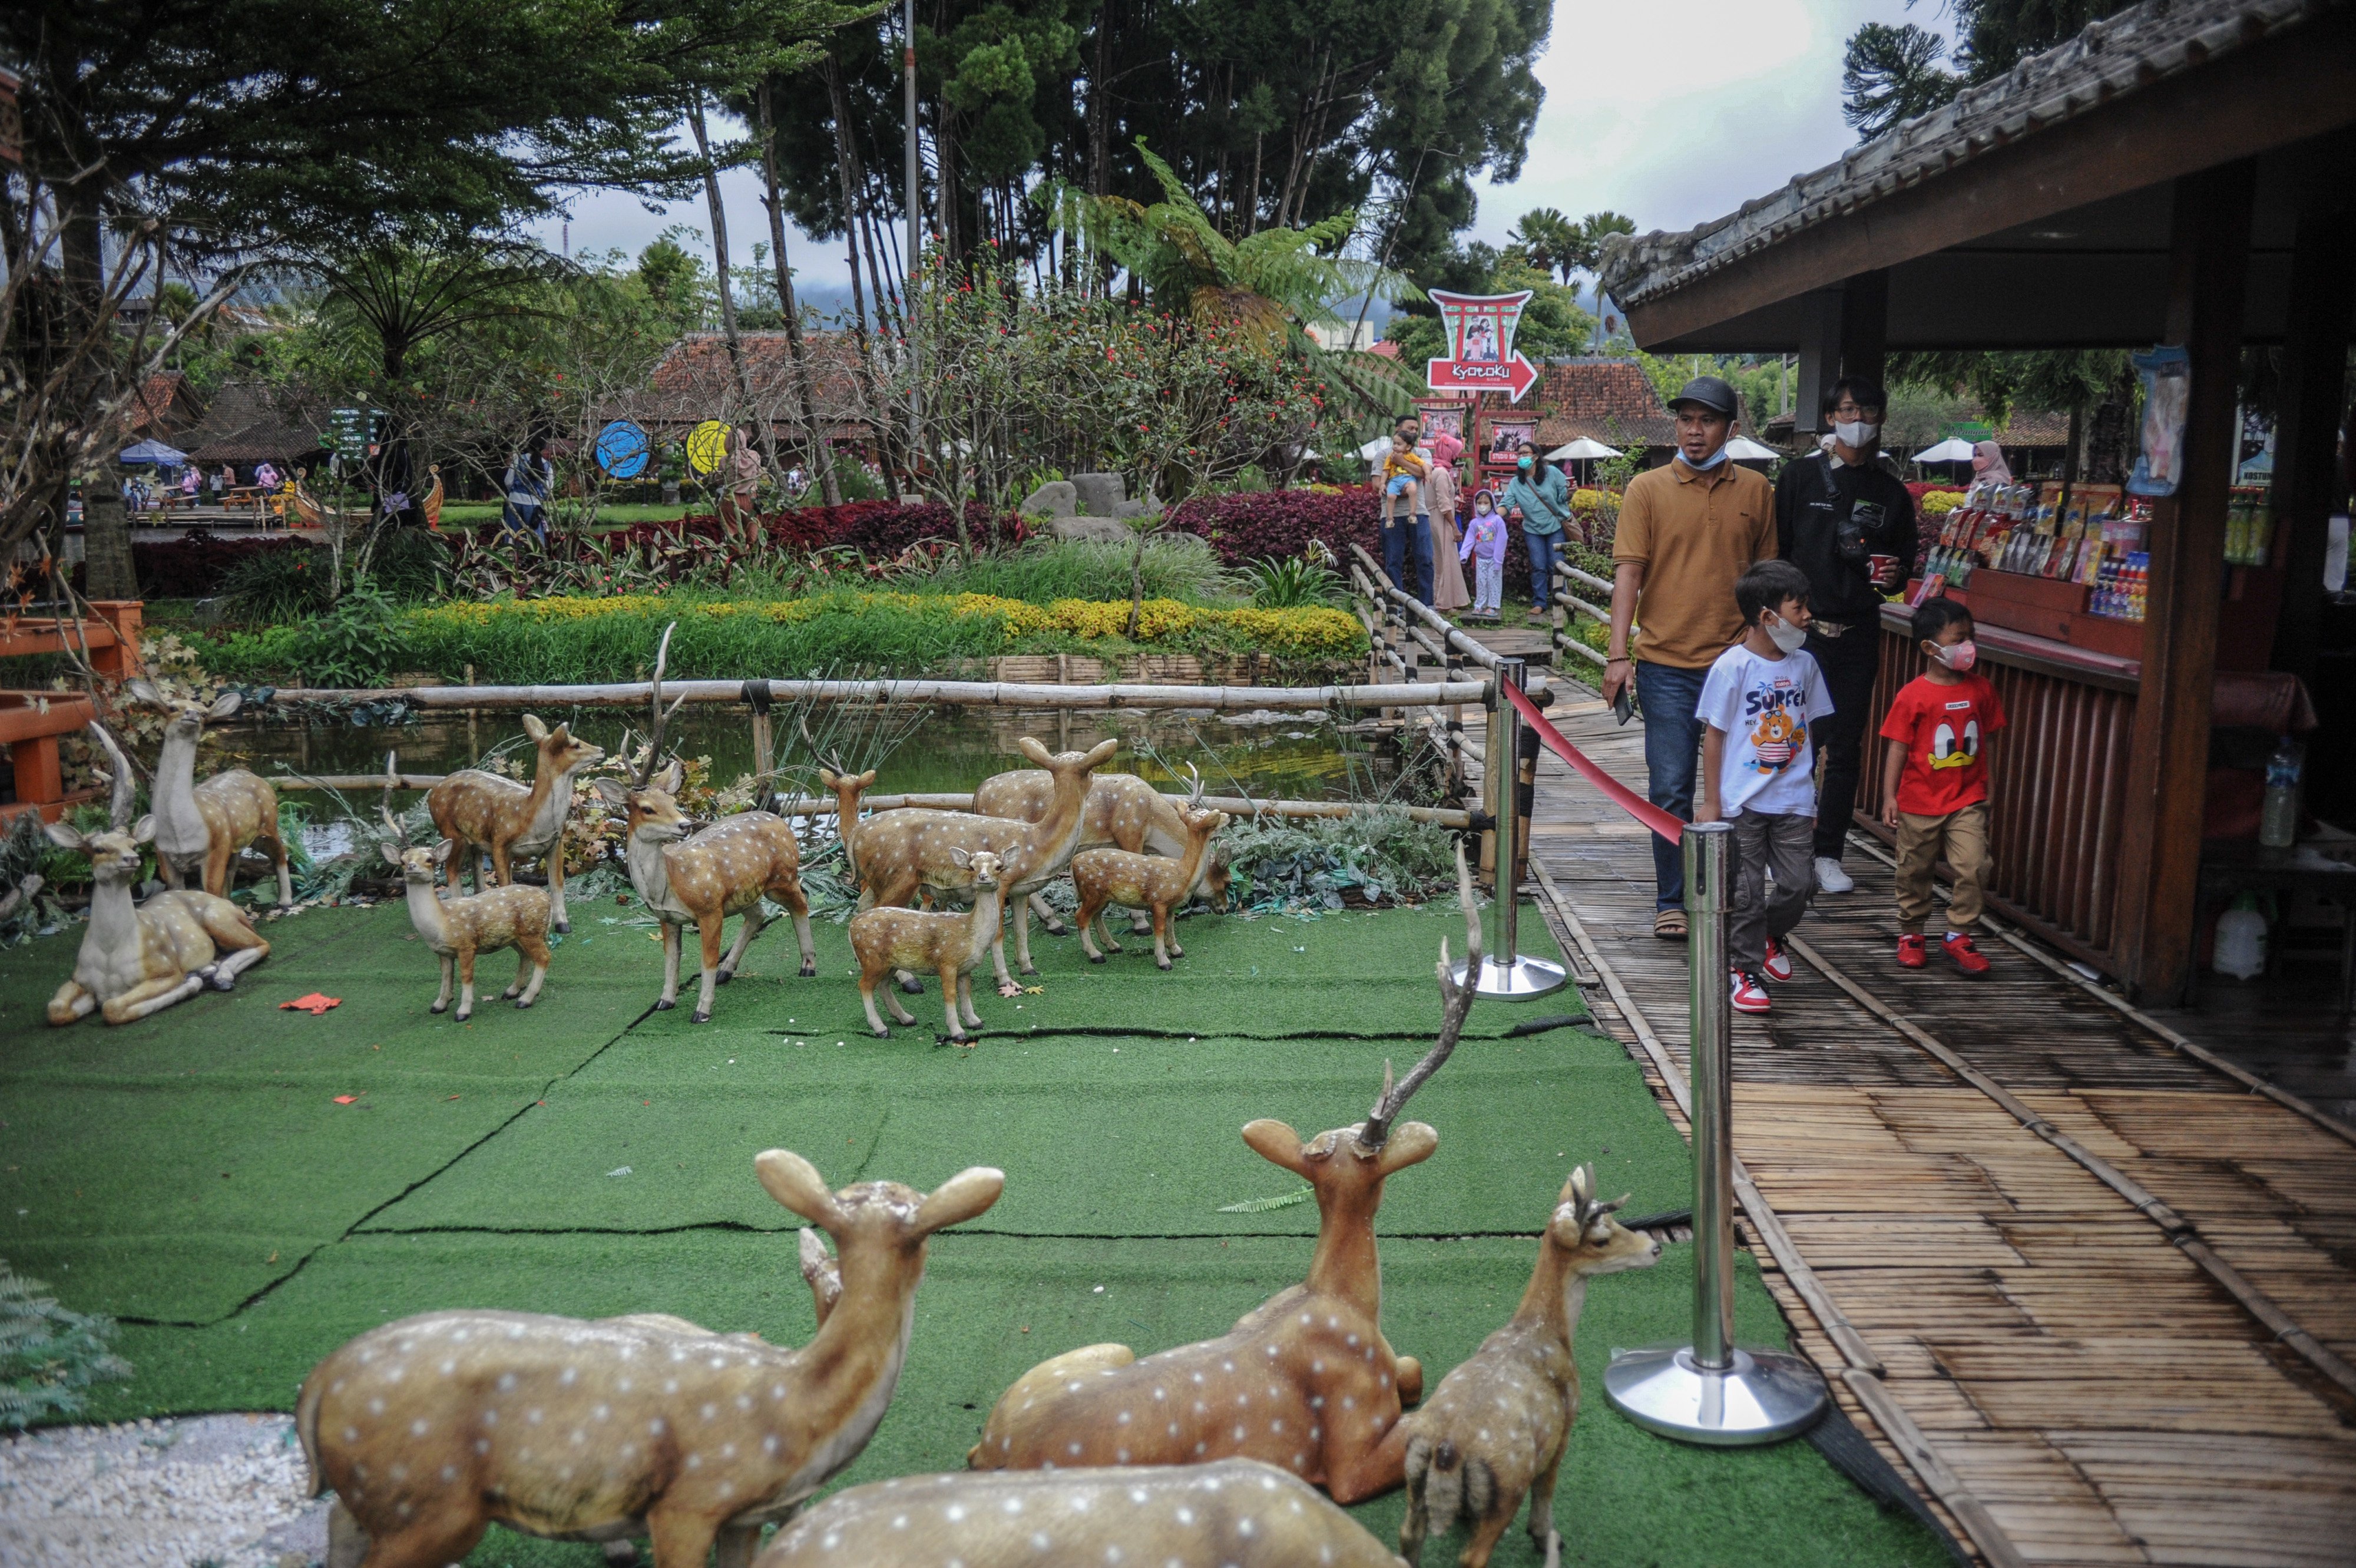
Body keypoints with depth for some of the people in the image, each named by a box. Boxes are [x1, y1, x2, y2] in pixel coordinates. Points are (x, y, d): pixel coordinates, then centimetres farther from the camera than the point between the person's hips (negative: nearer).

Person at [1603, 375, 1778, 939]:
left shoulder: (1756, 490, 7)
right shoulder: (1647, 489, 1)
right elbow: (1628, 573, -3)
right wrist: (1618, 655, -11)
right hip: (1667, 665, -2)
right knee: (1670, 791, 1)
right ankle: (1670, 902, 13)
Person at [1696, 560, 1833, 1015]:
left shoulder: (1804, 665, 4)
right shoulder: (1732, 667, -12)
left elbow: (1806, 732, 12)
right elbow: (1714, 736, -8)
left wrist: (1809, 796, 14)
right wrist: (1711, 802, -7)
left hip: (1792, 801, 5)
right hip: (1742, 802, -5)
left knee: (1799, 884, 7)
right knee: (1745, 891, 2)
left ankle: (1770, 935, 36)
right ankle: (1743, 969, 16)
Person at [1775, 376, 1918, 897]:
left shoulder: (1891, 493, 11)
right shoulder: (1801, 477, 2)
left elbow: (1906, 562, 19)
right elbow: (1775, 552, 0)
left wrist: (1895, 575, -4)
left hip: (1859, 633, 3)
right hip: (1804, 629, -3)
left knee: (1846, 747, 6)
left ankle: (1828, 854, 15)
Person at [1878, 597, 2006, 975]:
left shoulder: (1981, 689, 1)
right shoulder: (1912, 696, -11)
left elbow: (1988, 738, 10)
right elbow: (1898, 747, -9)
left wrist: (1988, 785, 11)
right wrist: (1889, 795, -12)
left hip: (1968, 800, 2)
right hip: (1920, 802, -2)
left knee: (1973, 867, -10)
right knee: (1915, 871, 11)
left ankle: (1958, 936, 4)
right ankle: (1910, 934, 29)